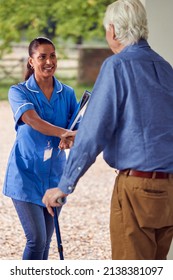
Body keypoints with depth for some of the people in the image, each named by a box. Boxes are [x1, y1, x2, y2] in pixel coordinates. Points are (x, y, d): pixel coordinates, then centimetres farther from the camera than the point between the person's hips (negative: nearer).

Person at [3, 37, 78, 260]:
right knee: (37, 239, -12)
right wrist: (65, 133, -40)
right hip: (26, 175, -4)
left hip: (54, 176, 4)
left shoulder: (67, 94, 6)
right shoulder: (19, 92, -6)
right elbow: (32, 121, -24)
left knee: (44, 242, 8)